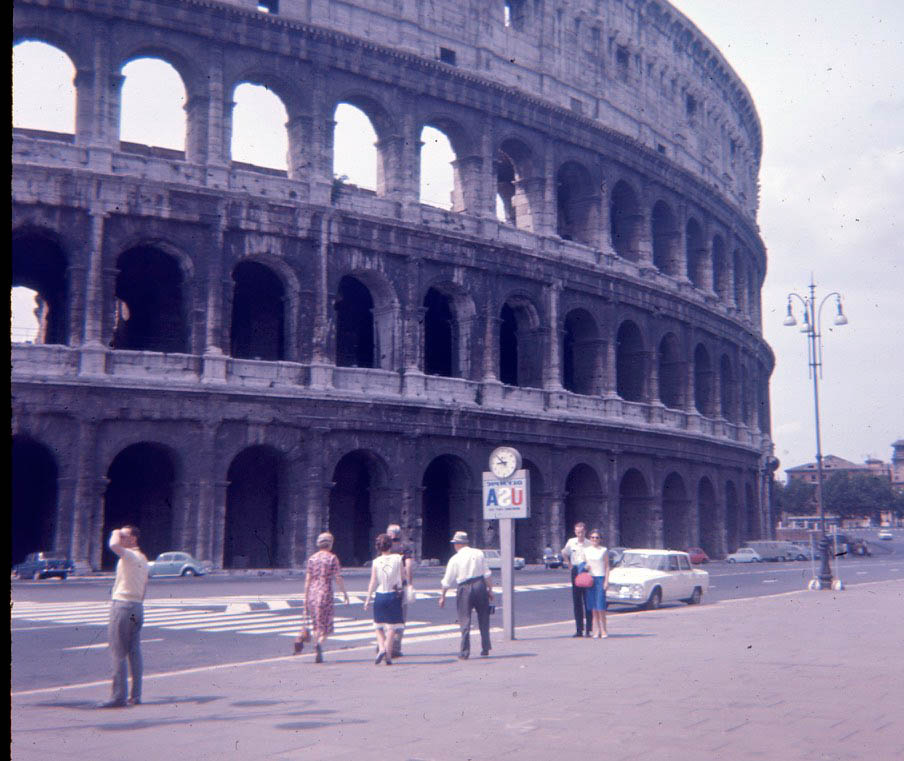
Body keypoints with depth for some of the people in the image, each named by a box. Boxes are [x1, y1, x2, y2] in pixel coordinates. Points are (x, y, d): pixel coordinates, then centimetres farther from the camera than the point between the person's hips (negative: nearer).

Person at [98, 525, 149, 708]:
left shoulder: (129, 556, -13)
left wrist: (115, 534, -13)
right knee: (134, 653, 9)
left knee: (118, 653, -6)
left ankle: (118, 696, -6)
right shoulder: (142, 558, 16)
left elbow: (113, 545, -33)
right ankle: (135, 696, 11)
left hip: (122, 605, -9)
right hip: (138, 607, 9)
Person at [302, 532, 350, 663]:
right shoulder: (332, 558, -4)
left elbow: (307, 580, 6)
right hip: (326, 593, -4)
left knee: (316, 625, 14)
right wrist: (345, 593, 1)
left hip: (312, 593, 4)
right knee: (326, 625, 1)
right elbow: (338, 578, -7)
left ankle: (318, 654, 15)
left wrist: (305, 598, 10)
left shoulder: (312, 558, 7)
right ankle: (319, 643, -27)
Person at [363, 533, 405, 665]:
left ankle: (381, 648, -6)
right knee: (392, 627, 4)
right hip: (394, 595, -1)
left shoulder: (376, 562, -4)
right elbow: (403, 574, 5)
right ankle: (388, 655, -1)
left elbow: (373, 582, -4)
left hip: (380, 595, 1)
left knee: (378, 626, 14)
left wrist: (368, 598, 3)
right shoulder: (397, 558, -5)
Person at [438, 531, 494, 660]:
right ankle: (485, 648, 18)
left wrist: (442, 596, 11)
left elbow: (447, 581, 1)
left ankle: (464, 652, 3)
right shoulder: (479, 553, 4)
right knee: (483, 619, 14)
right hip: (480, 586, 2)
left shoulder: (455, 559, -2)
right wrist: (490, 590, 8)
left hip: (464, 590, -2)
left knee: (465, 621, 4)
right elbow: (487, 574, 2)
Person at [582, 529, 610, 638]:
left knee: (601, 606, -8)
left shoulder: (604, 550, 3)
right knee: (593, 606, 2)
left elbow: (607, 567, 2)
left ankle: (603, 630, -1)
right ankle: (596, 630, 5)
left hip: (600, 578, -3)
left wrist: (606, 581, -5)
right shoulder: (586, 551, 11)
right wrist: (585, 567, -3)